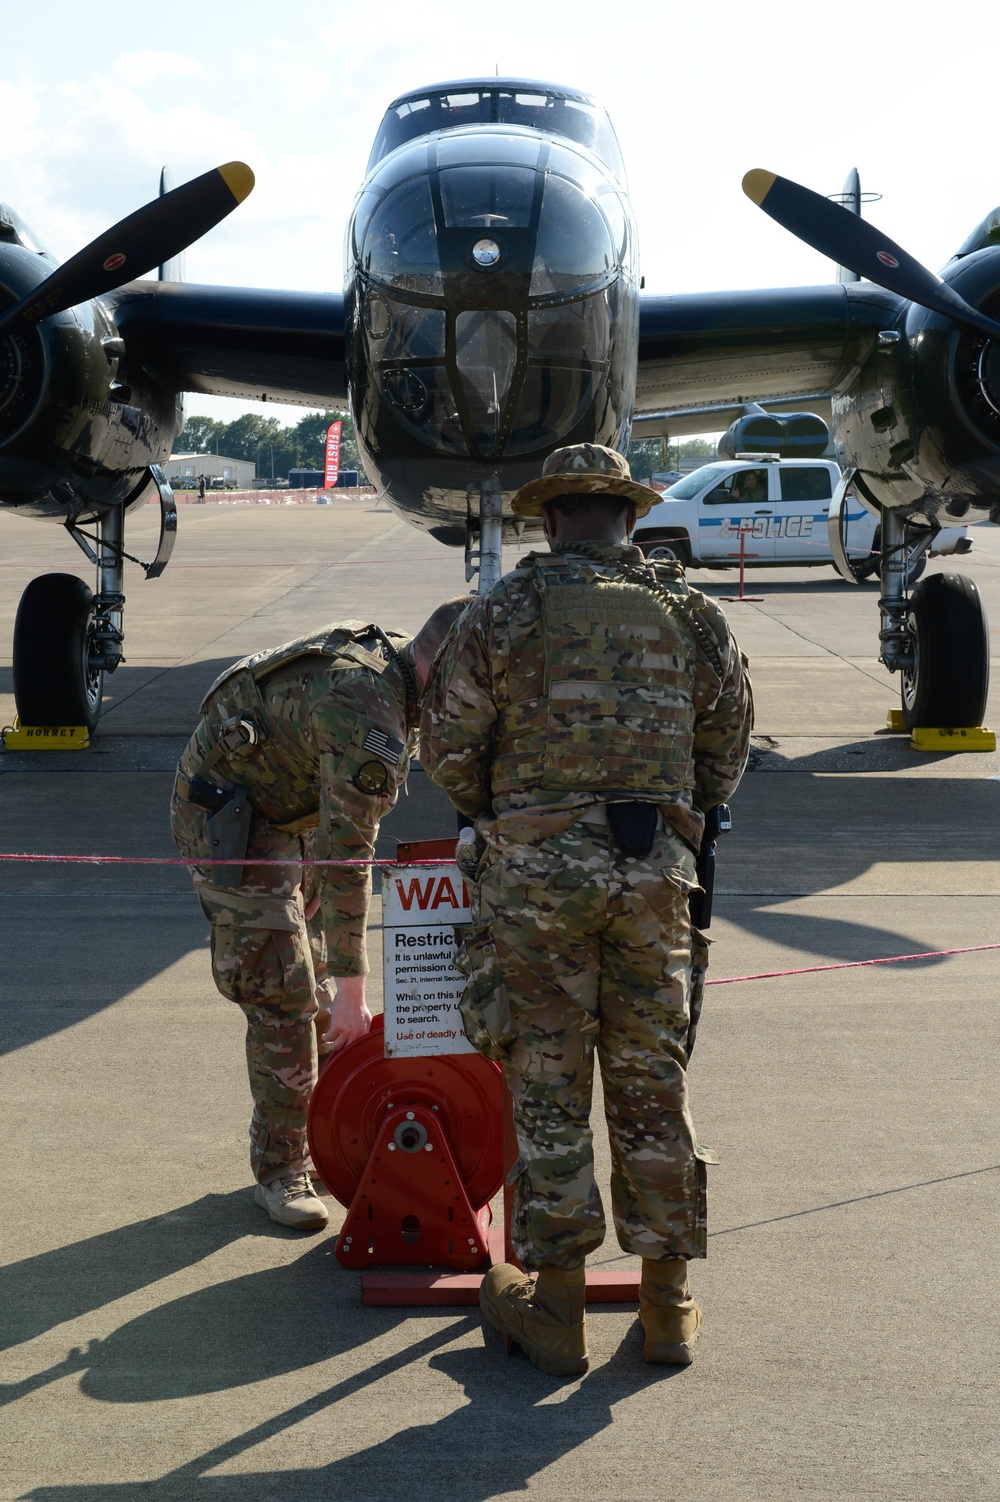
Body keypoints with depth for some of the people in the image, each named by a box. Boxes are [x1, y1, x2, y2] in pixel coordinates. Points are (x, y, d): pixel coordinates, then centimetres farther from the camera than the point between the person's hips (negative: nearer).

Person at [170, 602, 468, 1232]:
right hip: (231, 819, -10)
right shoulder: (369, 721, -32)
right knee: (280, 994, -8)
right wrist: (353, 990, -29)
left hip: (291, 812, 10)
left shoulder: (383, 654, -2)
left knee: (315, 978, 14)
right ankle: (281, 1170, 3)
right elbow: (348, 863, -32)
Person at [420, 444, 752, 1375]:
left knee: (548, 1087, 4)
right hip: (655, 874, 3)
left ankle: (555, 1309, 10)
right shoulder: (689, 613, 7)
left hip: (538, 870, -3)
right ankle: (666, 1306, 17)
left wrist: (490, 811, 21)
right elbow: (726, 746, 15)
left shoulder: (510, 607, -3)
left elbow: (446, 742, 1)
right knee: (652, 1084, 10)